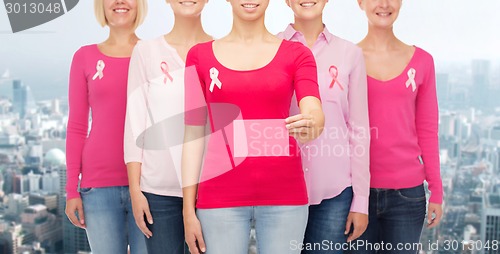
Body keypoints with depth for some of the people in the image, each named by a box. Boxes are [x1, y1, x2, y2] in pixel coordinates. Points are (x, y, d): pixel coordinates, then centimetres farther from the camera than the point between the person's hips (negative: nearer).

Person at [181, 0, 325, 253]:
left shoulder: (296, 54, 4)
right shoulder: (200, 55, 6)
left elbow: (315, 112, -12)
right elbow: (194, 135, 4)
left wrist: (311, 125, -36)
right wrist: (188, 209, 1)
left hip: (284, 195, 0)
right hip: (220, 195, 0)